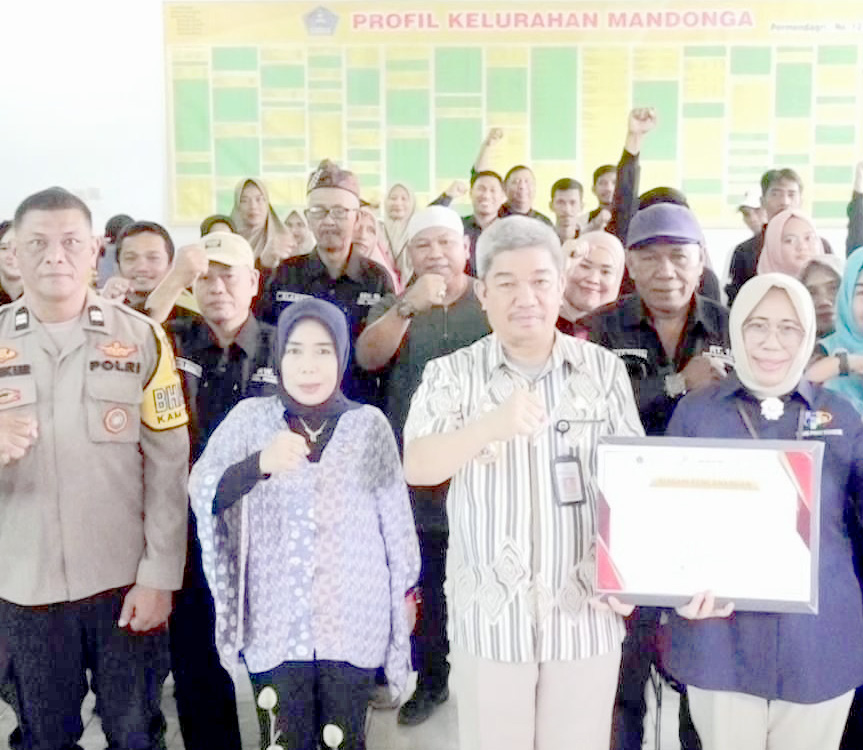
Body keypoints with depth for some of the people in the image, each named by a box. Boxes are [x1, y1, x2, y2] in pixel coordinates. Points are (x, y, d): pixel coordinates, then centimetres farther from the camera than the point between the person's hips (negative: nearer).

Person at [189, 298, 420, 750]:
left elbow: (395, 515, 5)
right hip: (276, 622, 1)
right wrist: (260, 463, -29)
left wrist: (405, 590, 11)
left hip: (354, 622, 0)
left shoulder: (369, 423, -1)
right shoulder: (250, 417, -1)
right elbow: (202, 492, -12)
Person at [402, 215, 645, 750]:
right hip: (490, 613, -1)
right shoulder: (452, 374, -3)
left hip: (586, 611, 1)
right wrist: (492, 425, -33)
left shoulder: (605, 370, 1)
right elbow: (417, 468, -16)